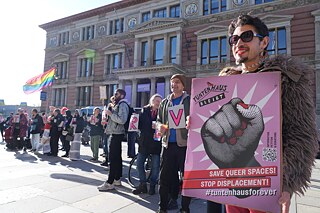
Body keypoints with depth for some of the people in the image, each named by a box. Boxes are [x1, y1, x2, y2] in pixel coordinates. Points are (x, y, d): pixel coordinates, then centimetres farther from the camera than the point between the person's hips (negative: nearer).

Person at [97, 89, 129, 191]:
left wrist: (110, 114, -17)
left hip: (117, 134, -11)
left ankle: (110, 183, -5)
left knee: (113, 158, -9)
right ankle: (117, 179, 23)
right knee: (117, 157, 14)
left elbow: (122, 120, -25)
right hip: (115, 134, 11)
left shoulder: (122, 105, -11)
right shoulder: (118, 105, 20)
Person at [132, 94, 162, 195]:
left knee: (155, 166, 6)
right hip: (144, 142, 3)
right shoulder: (144, 111, 6)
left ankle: (152, 186, 23)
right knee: (139, 163, 6)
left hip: (156, 142, -2)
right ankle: (143, 185, 22)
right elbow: (140, 124, 4)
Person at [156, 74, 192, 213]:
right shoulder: (165, 102, 15)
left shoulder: (190, 100, 3)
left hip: (184, 143, -3)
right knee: (164, 176, 8)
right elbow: (159, 120, 20)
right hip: (168, 143, 4)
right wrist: (160, 126, -1)